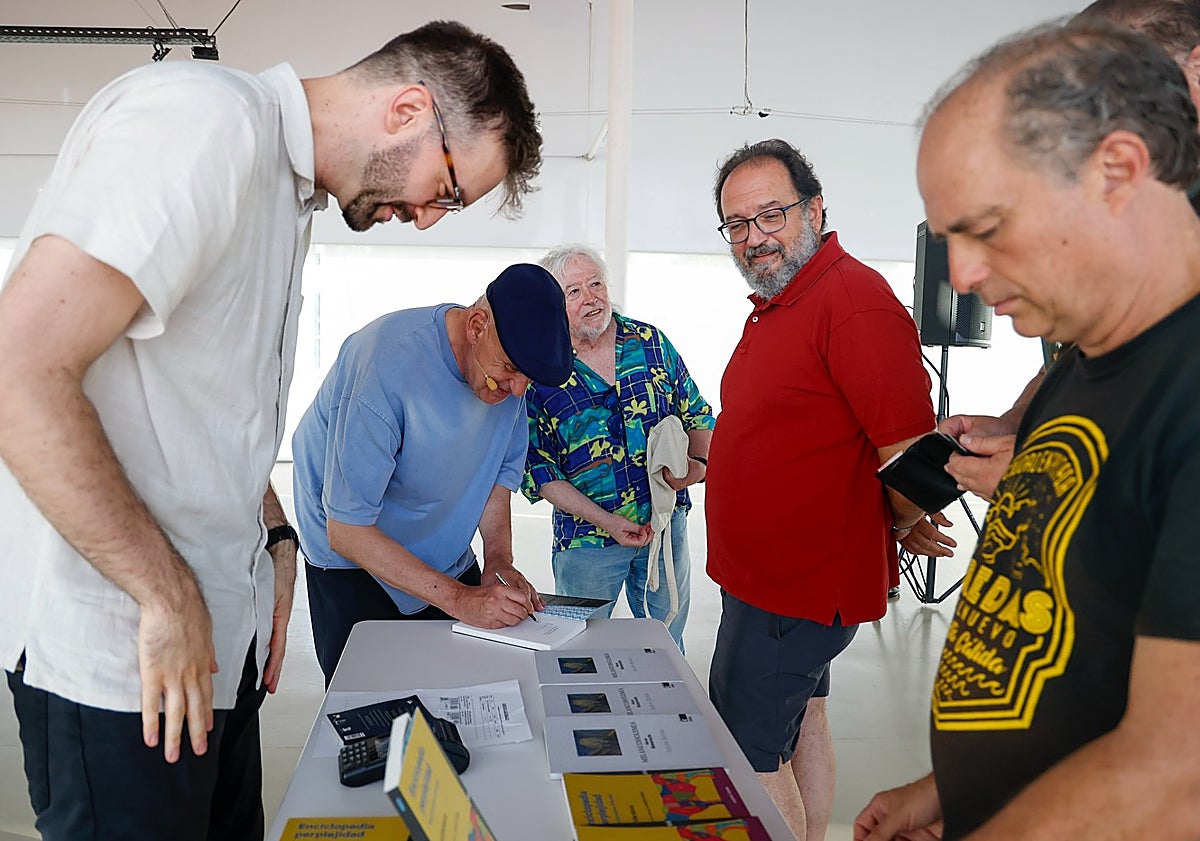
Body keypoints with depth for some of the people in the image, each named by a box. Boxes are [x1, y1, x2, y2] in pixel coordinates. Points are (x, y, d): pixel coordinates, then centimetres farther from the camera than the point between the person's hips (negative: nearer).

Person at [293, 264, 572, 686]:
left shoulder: (507, 371, -13)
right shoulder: (385, 362, -33)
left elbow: (501, 470, 2)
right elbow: (346, 531, -32)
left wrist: (498, 557, -15)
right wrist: (457, 599, -35)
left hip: (446, 554, 6)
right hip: (354, 558, -5)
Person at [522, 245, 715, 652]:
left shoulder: (651, 342, 0)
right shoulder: (539, 372, -8)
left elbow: (698, 415, 8)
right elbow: (538, 470, -8)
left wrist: (697, 462, -13)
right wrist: (605, 521, -17)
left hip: (666, 524, 3)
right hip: (586, 541, -2)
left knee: (667, 647, 19)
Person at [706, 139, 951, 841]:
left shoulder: (855, 299, -23)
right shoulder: (775, 303, 10)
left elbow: (911, 454, -25)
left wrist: (905, 526, -10)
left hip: (798, 592, -10)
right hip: (767, 576, 10)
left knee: (746, 755, 0)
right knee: (802, 723, 23)